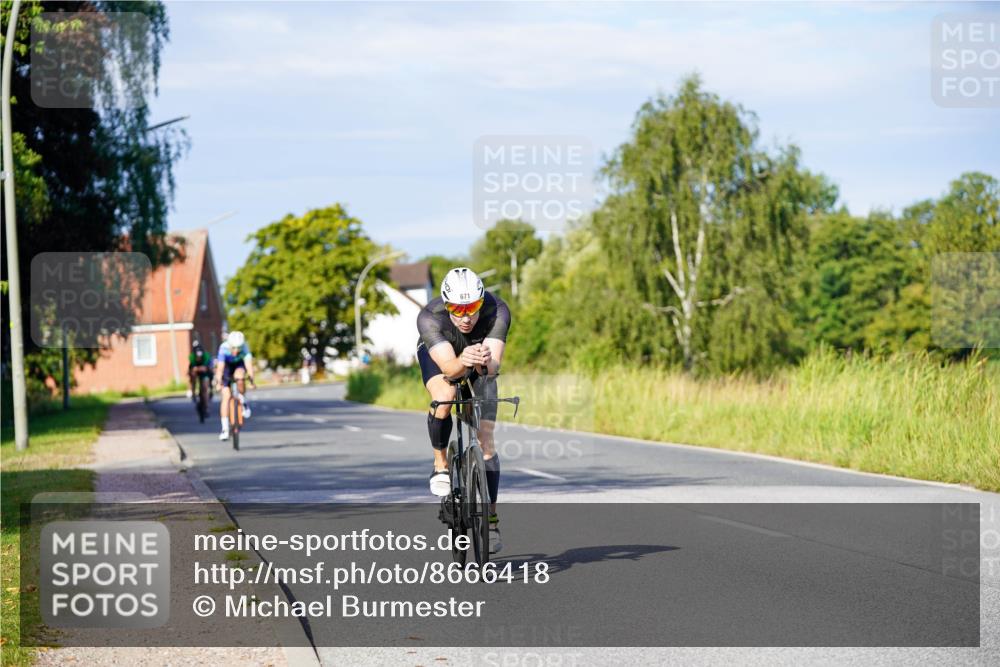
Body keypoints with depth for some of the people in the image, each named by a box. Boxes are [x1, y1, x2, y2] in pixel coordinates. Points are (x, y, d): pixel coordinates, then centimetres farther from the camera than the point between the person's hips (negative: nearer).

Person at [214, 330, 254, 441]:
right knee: (226, 396, -10)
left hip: (239, 365, 0)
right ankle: (225, 429, -6)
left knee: (239, 378, -35)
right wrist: (218, 382, -50)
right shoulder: (224, 348, -34)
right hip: (227, 365, 0)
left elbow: (248, 363, -43)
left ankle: (244, 402, -6)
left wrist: (251, 378, -55)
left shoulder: (244, 347, -32)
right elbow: (220, 367, -39)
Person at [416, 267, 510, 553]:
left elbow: (494, 366, -45)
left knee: (485, 442, -7)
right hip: (437, 353, -1)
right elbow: (448, 367, -49)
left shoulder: (497, 311, -36)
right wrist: (462, 363, -71)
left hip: (481, 362, 1)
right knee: (444, 398, -35)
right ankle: (440, 462, -9)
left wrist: (485, 363, -68)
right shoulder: (429, 317, -39)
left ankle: (491, 521, 3)